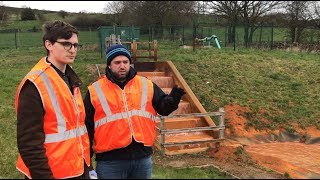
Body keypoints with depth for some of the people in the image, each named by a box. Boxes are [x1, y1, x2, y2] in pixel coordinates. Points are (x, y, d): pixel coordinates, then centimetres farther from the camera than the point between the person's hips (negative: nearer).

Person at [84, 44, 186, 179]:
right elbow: (87, 126, 4)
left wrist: (173, 99, -16)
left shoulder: (146, 85, 7)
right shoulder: (95, 91, 1)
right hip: (110, 160, -2)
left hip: (143, 157, 3)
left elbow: (163, 107, 7)